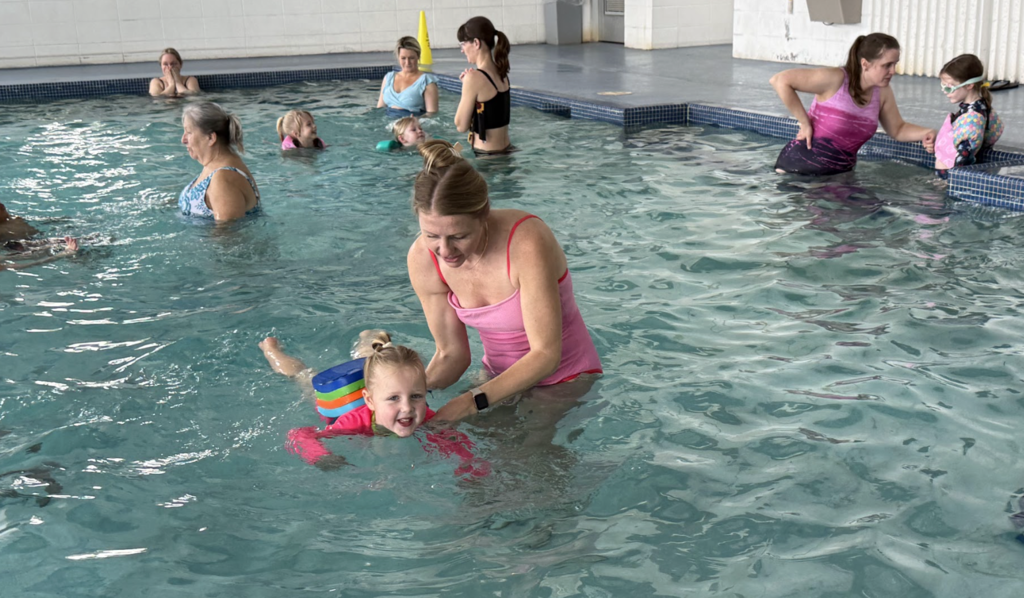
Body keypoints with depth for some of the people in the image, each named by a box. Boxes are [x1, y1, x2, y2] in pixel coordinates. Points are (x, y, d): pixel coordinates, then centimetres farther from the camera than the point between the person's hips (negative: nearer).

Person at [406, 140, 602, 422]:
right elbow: (451, 354, -6)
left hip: (565, 379, -4)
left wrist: (473, 401, -36)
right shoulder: (423, 259, -15)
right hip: (500, 376, 4)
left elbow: (546, 355, -28)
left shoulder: (527, 243, -31)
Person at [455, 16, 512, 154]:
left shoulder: (474, 77, -15)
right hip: (506, 149, 9)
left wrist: (466, 84, -3)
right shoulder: (501, 73, 10)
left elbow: (461, 126, -9)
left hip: (487, 154, -9)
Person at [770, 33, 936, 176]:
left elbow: (898, 129, 15)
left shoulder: (883, 92, 2)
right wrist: (805, 123, -18)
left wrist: (925, 133, -6)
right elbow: (780, 81, -21)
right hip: (799, 167, -6)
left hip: (840, 173, 6)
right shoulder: (835, 79, -18)